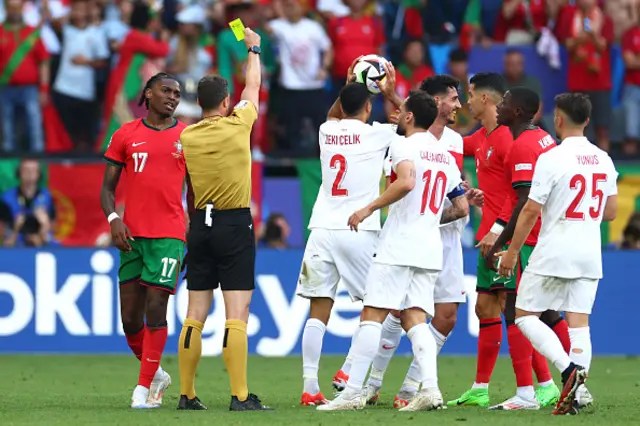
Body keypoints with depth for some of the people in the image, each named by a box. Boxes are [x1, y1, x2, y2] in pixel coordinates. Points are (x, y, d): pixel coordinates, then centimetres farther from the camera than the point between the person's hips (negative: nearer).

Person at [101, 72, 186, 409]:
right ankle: (155, 374, 25)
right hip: (131, 234, 2)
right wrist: (113, 219, -7)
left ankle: (145, 387, -2)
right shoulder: (125, 135, 9)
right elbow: (107, 187, 10)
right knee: (130, 317, 3)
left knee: (155, 309, -10)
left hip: (169, 235, -2)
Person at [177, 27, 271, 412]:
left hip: (201, 223, 4)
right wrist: (254, 48, 26)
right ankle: (240, 396, -13)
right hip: (236, 225, -4)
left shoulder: (187, 136, 1)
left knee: (195, 316, 7)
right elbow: (253, 87, 11)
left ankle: (187, 395, 10)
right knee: (237, 315, -8)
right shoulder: (237, 126, -7)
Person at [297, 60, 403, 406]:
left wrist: (348, 87, 36)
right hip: (359, 232, -4)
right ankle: (349, 371, 1)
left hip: (322, 231, 4)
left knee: (318, 311, 2)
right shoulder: (377, 134, -1)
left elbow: (332, 117, 38)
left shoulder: (326, 132, 11)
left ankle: (310, 386, -5)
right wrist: (392, 94, 20)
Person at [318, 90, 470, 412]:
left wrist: (369, 208, -17)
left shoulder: (404, 146, -6)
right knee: (415, 320, 4)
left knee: (372, 315, -4)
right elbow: (462, 207, 21)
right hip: (430, 249, 7)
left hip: (398, 246, -7)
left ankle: (352, 392, -7)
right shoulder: (446, 156, 18)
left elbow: (407, 181, -25)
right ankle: (429, 388, -14)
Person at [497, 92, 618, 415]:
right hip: (590, 256, 5)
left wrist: (512, 252, -2)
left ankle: (568, 367, -16)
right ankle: (574, 394, -4)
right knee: (579, 323, 6)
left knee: (525, 315, 5)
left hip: (553, 254, -5)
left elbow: (531, 210, -11)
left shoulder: (551, 159, -12)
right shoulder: (603, 160, 6)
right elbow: (610, 212, 12)